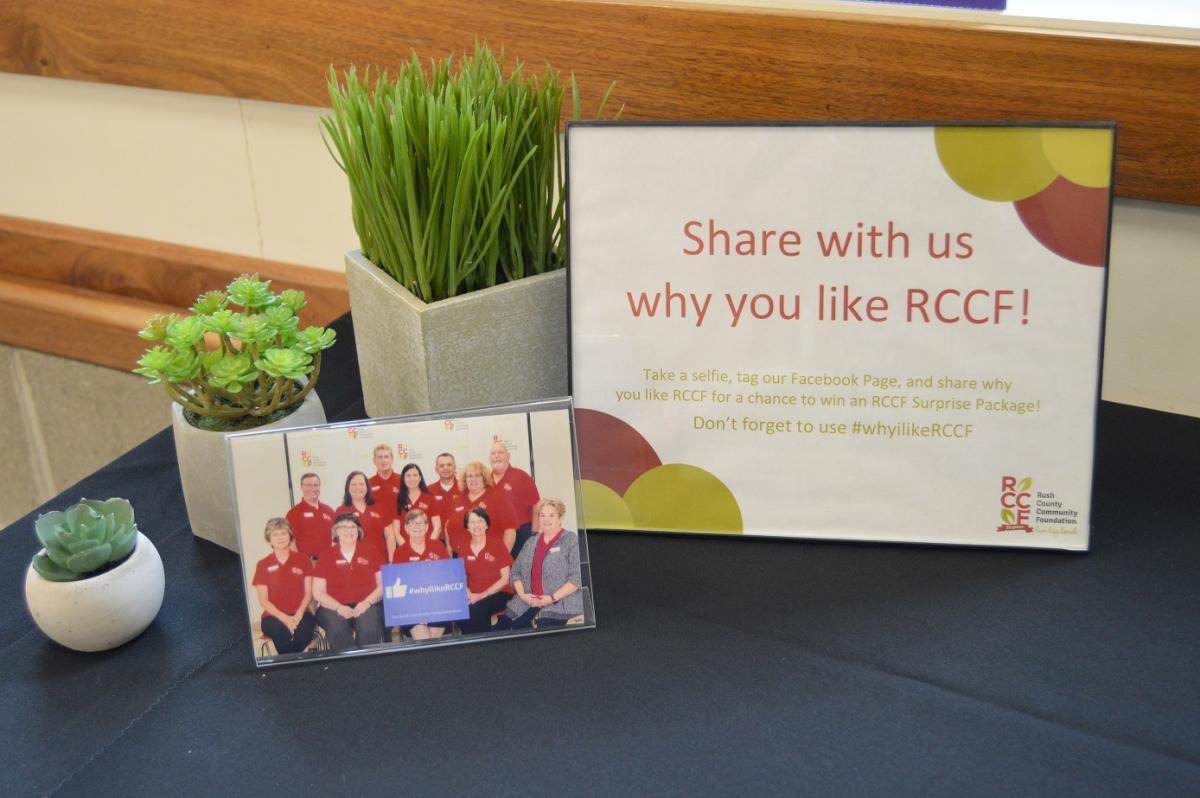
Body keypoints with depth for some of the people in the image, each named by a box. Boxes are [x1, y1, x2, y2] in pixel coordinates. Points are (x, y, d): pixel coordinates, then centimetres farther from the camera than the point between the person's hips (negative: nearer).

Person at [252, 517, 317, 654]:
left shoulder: (302, 560, 11)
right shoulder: (263, 565, 7)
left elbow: (308, 592, 7)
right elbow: (263, 600, 1)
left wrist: (299, 614, -12)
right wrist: (284, 618, -15)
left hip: (300, 614, 1)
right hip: (274, 616, -1)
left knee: (305, 630, -35)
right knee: (282, 632, -36)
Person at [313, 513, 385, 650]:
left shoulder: (370, 551, 11)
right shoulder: (326, 556, 10)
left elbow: (383, 584, 7)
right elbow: (318, 592, 6)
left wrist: (367, 602, -10)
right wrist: (338, 607, -10)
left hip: (367, 606, 0)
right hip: (333, 607, 0)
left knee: (369, 627, -33)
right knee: (338, 629, -33)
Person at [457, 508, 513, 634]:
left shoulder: (497, 545, 0)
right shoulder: (464, 550, 9)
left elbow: (505, 579, -3)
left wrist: (481, 596, -11)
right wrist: (469, 594, -10)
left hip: (498, 594, -3)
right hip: (473, 596, 3)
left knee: (476, 609, -32)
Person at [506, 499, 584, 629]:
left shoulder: (572, 541, -2)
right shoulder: (531, 542, 18)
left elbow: (577, 577, -10)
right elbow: (516, 572, 17)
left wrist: (553, 598, -15)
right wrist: (522, 594, -1)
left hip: (559, 606, -5)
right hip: (528, 604, 5)